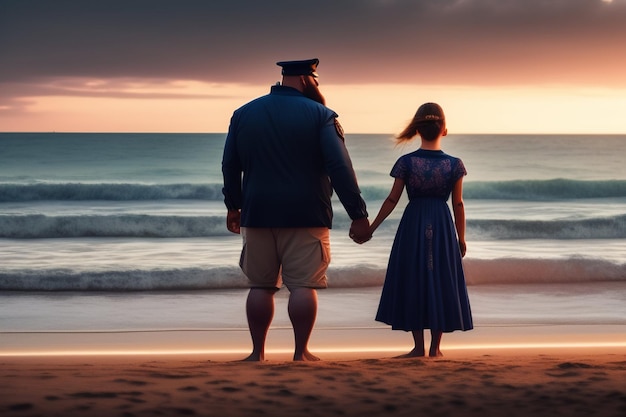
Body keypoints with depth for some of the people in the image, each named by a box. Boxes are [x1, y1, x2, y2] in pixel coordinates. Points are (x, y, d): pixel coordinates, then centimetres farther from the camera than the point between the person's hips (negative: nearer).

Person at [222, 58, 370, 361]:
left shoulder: (244, 114, 9)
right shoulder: (320, 115, -4)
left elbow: (230, 166, 15)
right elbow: (340, 169, -10)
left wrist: (233, 206, 28)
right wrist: (358, 215, -9)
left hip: (258, 214, 4)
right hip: (306, 216, -4)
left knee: (260, 286, 10)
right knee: (303, 285, 0)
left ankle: (257, 352, 11)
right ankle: (301, 352, -1)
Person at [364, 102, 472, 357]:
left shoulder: (406, 162, -6)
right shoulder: (454, 165, -4)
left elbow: (392, 200, -3)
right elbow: (458, 204, 0)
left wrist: (371, 228, 7)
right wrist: (461, 238, 10)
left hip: (412, 226, -1)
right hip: (442, 225, 1)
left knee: (413, 281, 6)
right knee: (440, 281, 9)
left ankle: (419, 347, 5)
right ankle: (435, 347, 11)